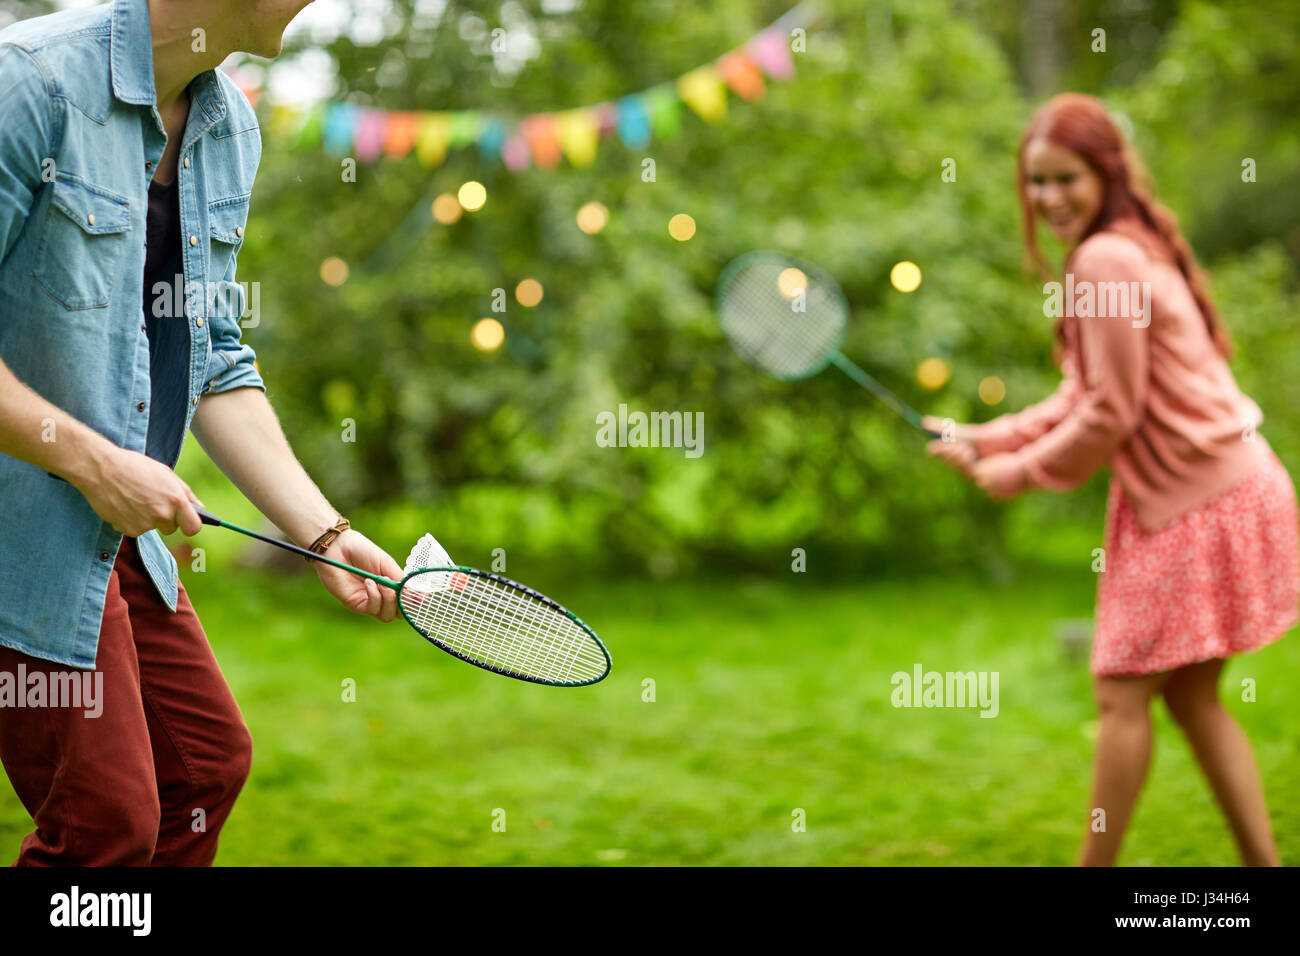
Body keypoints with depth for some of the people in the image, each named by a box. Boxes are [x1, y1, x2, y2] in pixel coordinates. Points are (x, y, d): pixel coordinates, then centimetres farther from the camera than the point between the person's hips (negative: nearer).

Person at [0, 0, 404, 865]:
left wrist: (324, 532, 6)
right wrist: (95, 463, -21)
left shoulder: (231, 127, 7)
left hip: (125, 532, 9)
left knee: (209, 760, 16)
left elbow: (213, 361, 13)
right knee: (109, 821, -7)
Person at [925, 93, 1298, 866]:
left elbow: (1109, 418, -17)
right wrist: (983, 440, 10)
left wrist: (1008, 476, -6)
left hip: (1201, 506, -10)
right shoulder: (1133, 248, 12)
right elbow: (1083, 400, 15)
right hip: (1184, 503, 10)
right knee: (1192, 697, 13)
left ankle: (1095, 863, 6)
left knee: (1124, 693, -3)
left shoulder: (1106, 260, -19)